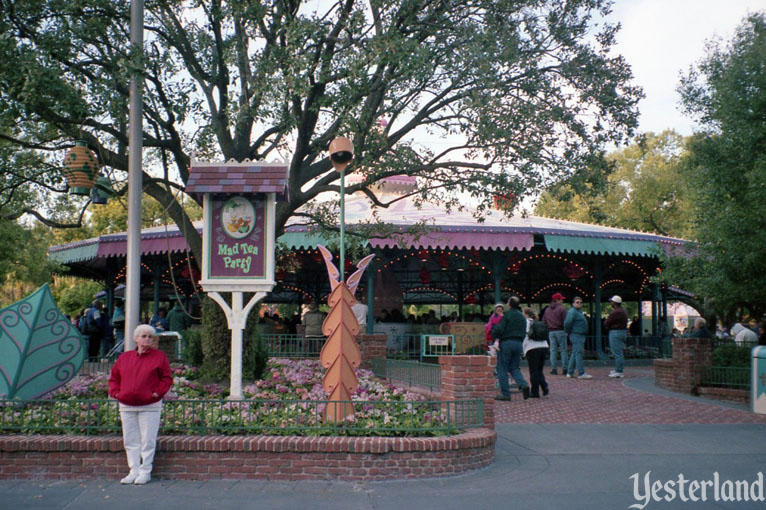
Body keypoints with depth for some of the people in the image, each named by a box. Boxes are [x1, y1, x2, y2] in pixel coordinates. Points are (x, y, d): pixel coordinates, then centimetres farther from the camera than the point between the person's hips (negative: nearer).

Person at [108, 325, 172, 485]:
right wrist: (115, 392, 1)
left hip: (150, 407, -3)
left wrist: (158, 392, -11)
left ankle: (145, 471, 7)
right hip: (126, 406, 3)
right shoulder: (124, 357, 11)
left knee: (147, 440, -2)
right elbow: (114, 377, 17)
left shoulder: (159, 356, 3)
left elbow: (167, 378, 2)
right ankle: (134, 470, 15)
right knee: (130, 440, 7)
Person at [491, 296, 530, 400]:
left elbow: (499, 329, -15)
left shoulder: (507, 315, -10)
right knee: (514, 367, 16)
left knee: (502, 368, 3)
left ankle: (505, 394, 2)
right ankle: (523, 385, -9)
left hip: (506, 342, -6)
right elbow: (524, 332, 14)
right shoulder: (522, 317, 11)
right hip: (518, 343, 6)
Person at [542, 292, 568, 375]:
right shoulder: (561, 308, -7)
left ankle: (553, 369, 1)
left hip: (551, 332, 5)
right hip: (560, 331, -5)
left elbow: (544, 321, 13)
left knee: (553, 350, 6)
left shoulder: (547, 309, 12)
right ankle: (564, 369, -1)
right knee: (563, 350, 0)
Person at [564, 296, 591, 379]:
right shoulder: (572, 311, -13)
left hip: (581, 335, 11)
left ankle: (570, 372, 18)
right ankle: (581, 373, -14)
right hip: (576, 335, -11)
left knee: (574, 354, 13)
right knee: (579, 353, -12)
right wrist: (567, 331, -12)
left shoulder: (579, 312, 20)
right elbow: (567, 322, -25)